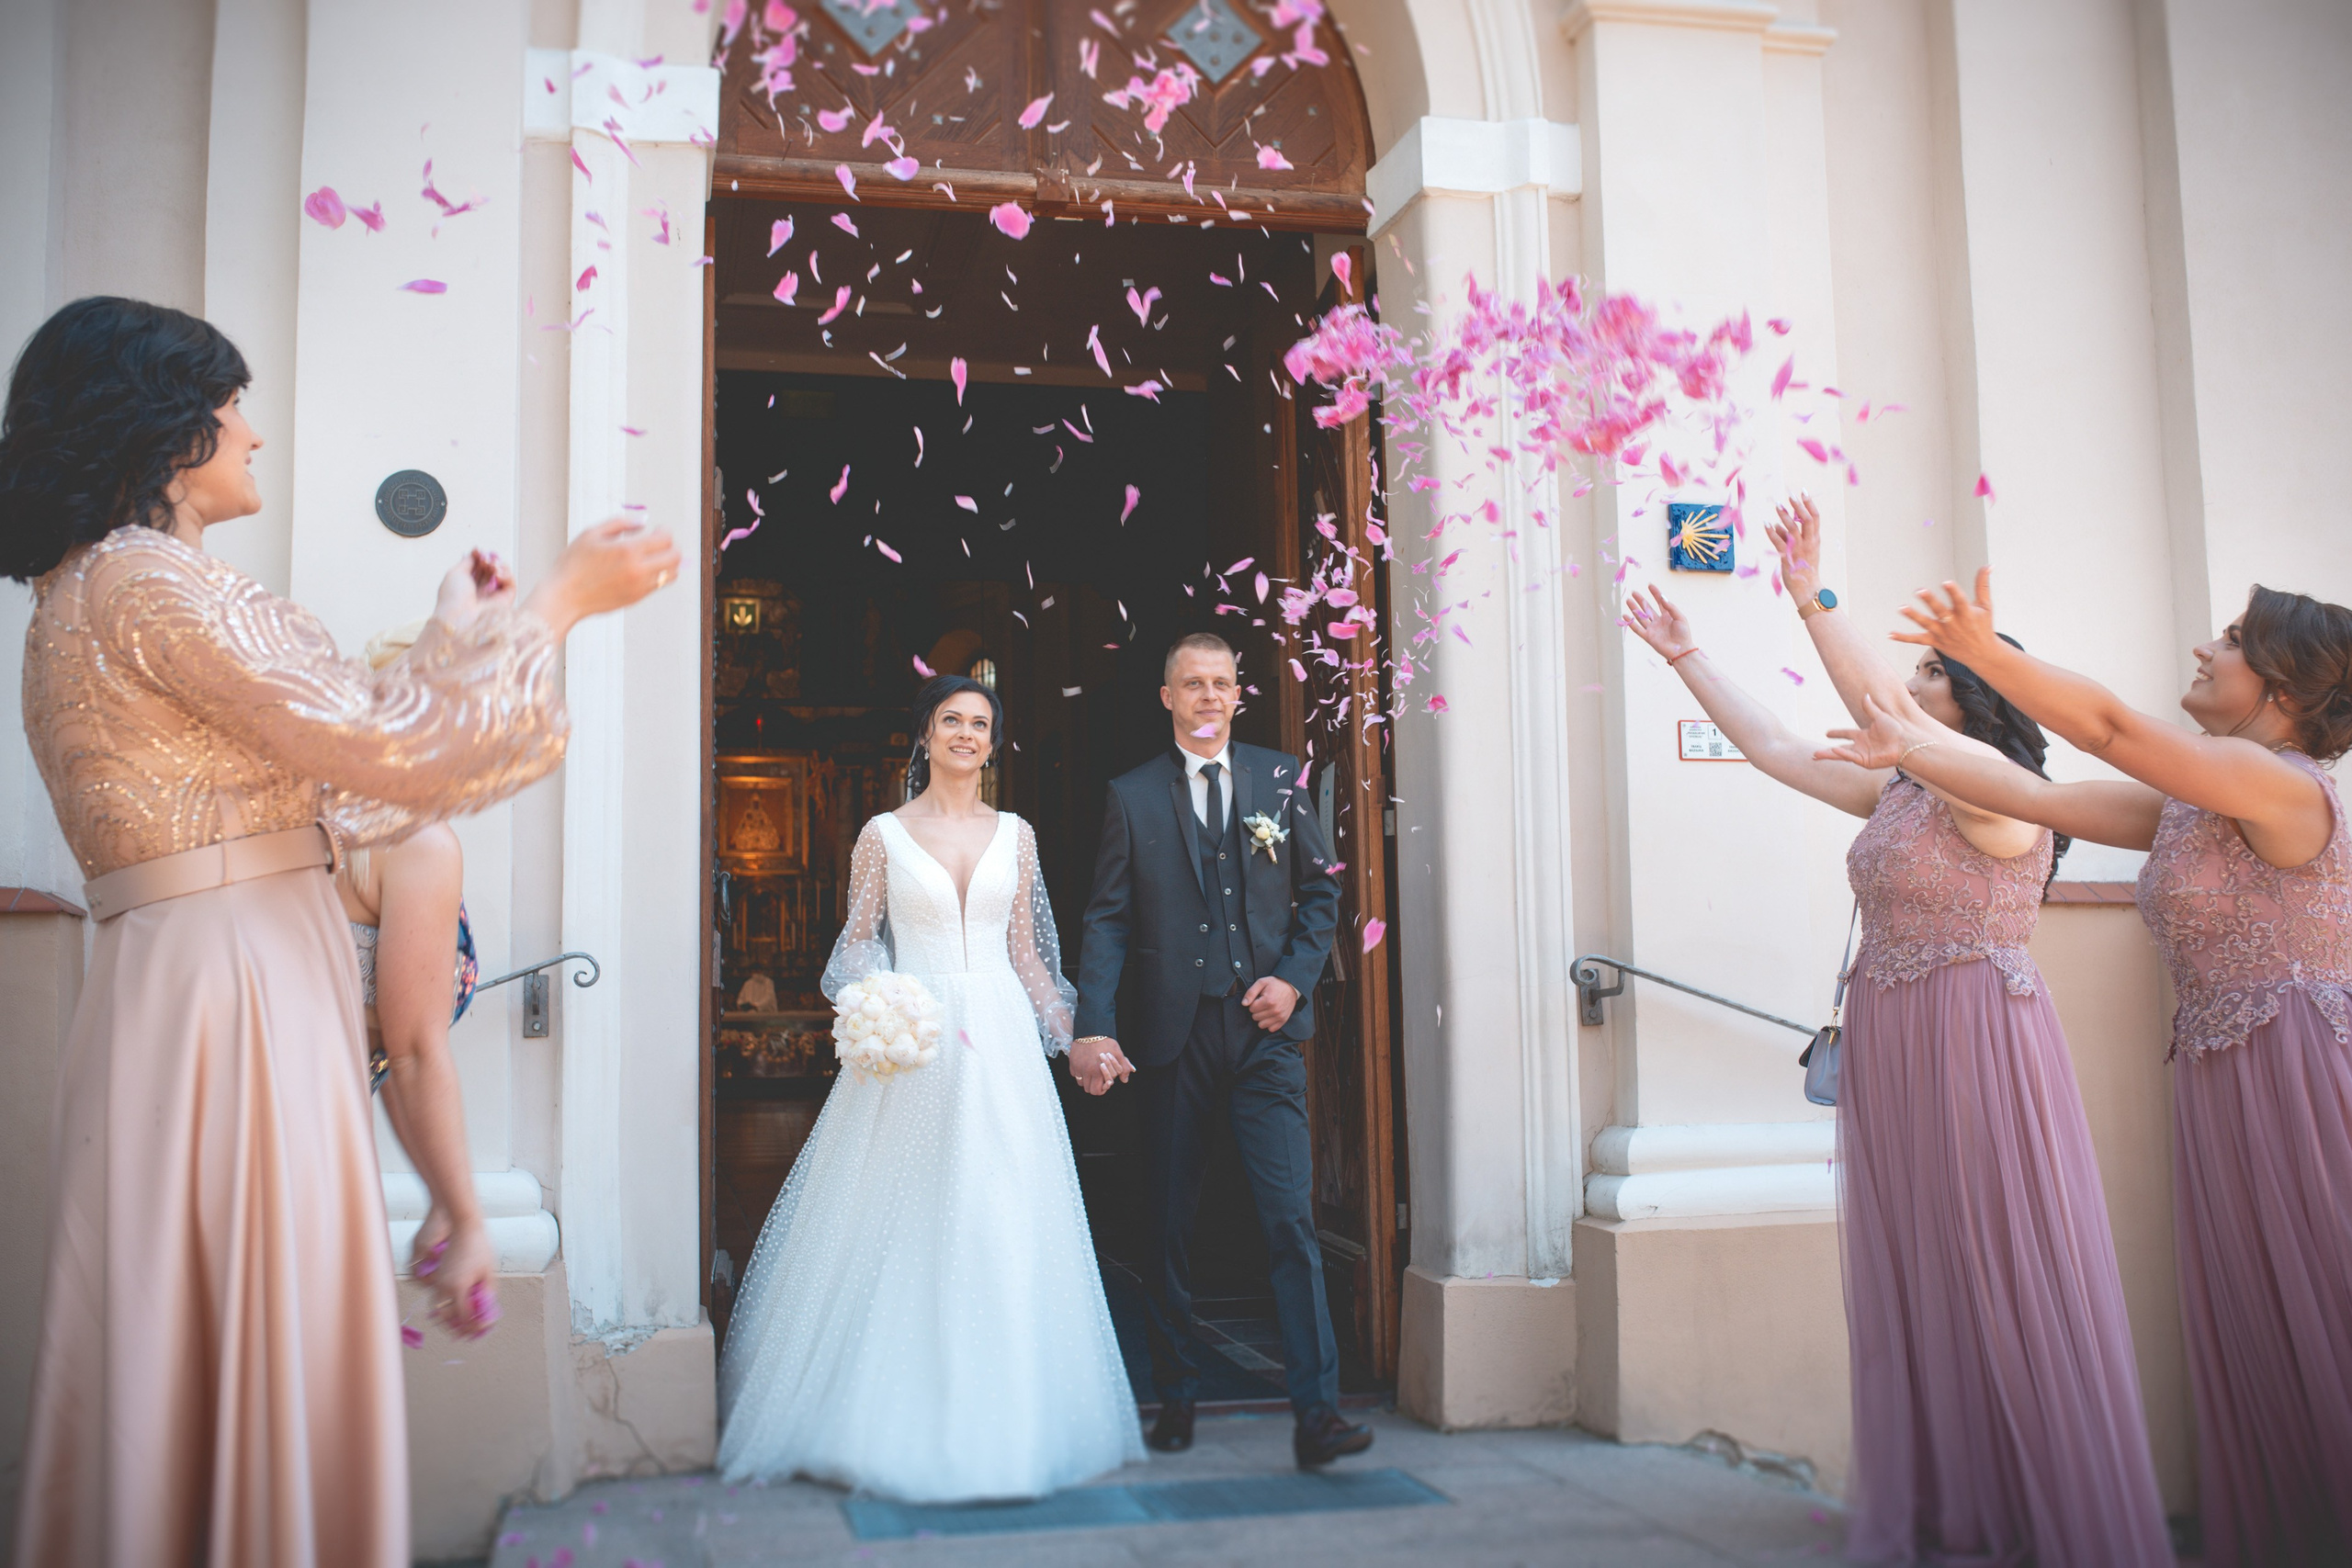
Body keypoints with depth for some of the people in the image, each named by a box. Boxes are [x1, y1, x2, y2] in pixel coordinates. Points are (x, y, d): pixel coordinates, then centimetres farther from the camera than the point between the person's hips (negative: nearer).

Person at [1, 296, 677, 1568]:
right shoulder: (150, 582, -13)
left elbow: (322, 762, 19)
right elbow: (388, 748, -17)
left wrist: (462, 636, 24)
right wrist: (561, 603, -8)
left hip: (215, 978, 10)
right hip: (228, 981, -10)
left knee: (194, 1356, 17)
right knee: (265, 1345, -3)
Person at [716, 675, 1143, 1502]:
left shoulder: (1015, 834, 11)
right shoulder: (884, 835, 4)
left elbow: (1025, 950, 14)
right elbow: (857, 943, 4)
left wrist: (1072, 1034, 10)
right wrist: (873, 1016, -14)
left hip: (1000, 1041, 3)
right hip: (914, 1046, -2)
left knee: (1003, 1228, 3)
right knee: (904, 1224, -2)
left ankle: (1002, 1418, 15)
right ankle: (900, 1419, 10)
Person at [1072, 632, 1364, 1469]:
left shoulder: (1281, 778, 8)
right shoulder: (1132, 796, 5)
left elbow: (1321, 891, 12)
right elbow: (1107, 921, 1)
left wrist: (1295, 978, -3)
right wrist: (1094, 1028, -10)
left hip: (1265, 1030, 0)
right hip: (1173, 1034, 1)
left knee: (1290, 1217, -9)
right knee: (1168, 1225, 9)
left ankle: (1317, 1412, -5)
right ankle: (1177, 1394, 25)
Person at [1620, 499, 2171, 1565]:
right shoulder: (1899, 795, 14)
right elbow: (1770, 747, 18)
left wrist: (1813, 603, -30)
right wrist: (1685, 656, 19)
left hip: (1977, 1046, -8)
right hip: (1889, 1052, 8)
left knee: (2001, 1286, -2)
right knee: (1916, 1287, 10)